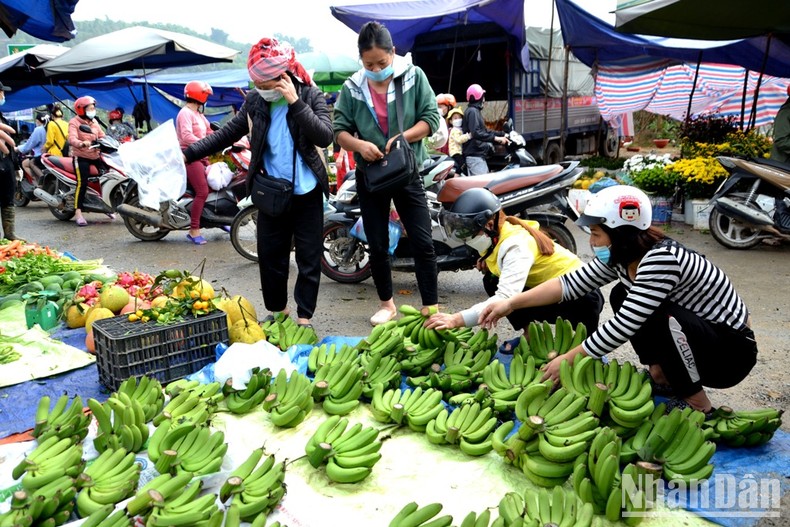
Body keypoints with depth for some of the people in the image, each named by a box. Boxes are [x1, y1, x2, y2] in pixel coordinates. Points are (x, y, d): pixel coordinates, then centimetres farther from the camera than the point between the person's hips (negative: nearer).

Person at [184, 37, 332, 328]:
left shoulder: (311, 95, -8)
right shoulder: (255, 100, 2)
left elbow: (325, 137, -21)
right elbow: (227, 134, 6)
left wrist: (295, 102, -25)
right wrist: (187, 153, -1)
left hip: (307, 193, -3)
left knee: (309, 258, 4)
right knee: (270, 255, 10)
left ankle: (304, 318, 17)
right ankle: (277, 311, 29)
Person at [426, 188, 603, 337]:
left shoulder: (516, 244, -28)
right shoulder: (497, 236, -1)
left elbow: (506, 298, -42)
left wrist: (457, 320, -51)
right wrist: (487, 262, -8)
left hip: (583, 297, -8)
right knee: (492, 281, -5)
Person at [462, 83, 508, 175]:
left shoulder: (476, 111, 21)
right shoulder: (472, 111, -11)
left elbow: (484, 131, 25)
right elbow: (476, 133, -24)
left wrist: (502, 134, 23)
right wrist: (495, 138, -24)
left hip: (479, 154, 11)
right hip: (475, 155, -11)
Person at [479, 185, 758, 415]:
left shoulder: (660, 259, -31)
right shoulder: (623, 255, -5)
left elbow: (622, 328, -32)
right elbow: (570, 283, -4)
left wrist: (568, 360, -23)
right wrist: (510, 304, -11)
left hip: (732, 352, -8)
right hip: (692, 336, 8)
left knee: (661, 315, -33)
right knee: (622, 297, 1)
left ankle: (699, 407, -11)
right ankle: (662, 375, 10)